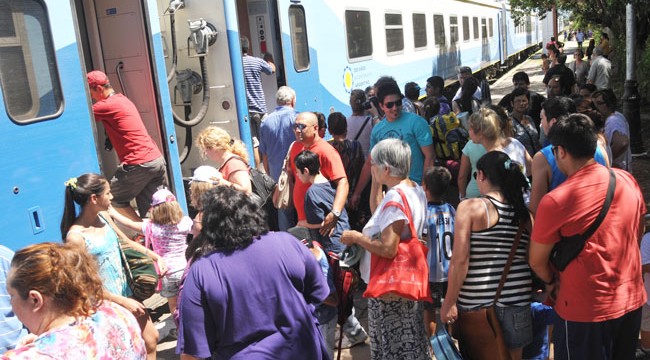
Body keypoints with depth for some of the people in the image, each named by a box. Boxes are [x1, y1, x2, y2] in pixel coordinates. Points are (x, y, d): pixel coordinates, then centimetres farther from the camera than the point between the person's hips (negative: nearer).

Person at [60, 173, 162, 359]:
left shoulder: (104, 217, -3)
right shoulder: (76, 237, -24)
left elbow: (126, 242, 13)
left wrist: (155, 257, 4)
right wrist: (123, 302, -17)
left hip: (125, 292, 7)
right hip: (105, 304, -7)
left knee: (151, 339, 18)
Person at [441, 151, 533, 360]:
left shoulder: (470, 207, -9)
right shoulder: (525, 214, 4)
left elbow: (460, 260, -14)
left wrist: (449, 302, -9)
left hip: (477, 304, -4)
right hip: (516, 302, 4)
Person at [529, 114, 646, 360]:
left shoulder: (555, 200, -22)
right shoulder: (628, 180, -4)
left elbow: (537, 261, -11)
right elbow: (638, 233, 11)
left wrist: (551, 282, 9)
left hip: (586, 310, -5)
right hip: (632, 299, 6)